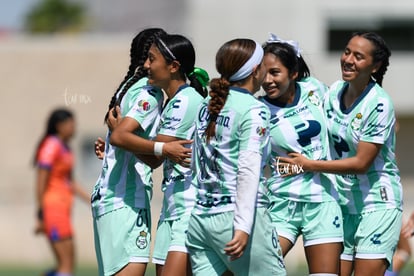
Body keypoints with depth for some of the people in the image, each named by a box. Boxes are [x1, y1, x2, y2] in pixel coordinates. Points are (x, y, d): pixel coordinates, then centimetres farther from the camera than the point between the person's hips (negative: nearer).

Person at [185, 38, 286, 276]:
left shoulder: (207, 105, 12)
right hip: (233, 216, -7)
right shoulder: (254, 111, -9)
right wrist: (243, 227, -24)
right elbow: (248, 171, -18)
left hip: (199, 218, 7)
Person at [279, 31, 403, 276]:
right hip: (342, 203, 6)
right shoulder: (335, 91, 3)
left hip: (377, 203, -6)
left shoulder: (379, 104, -17)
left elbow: (361, 162, -19)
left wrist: (309, 165, -17)